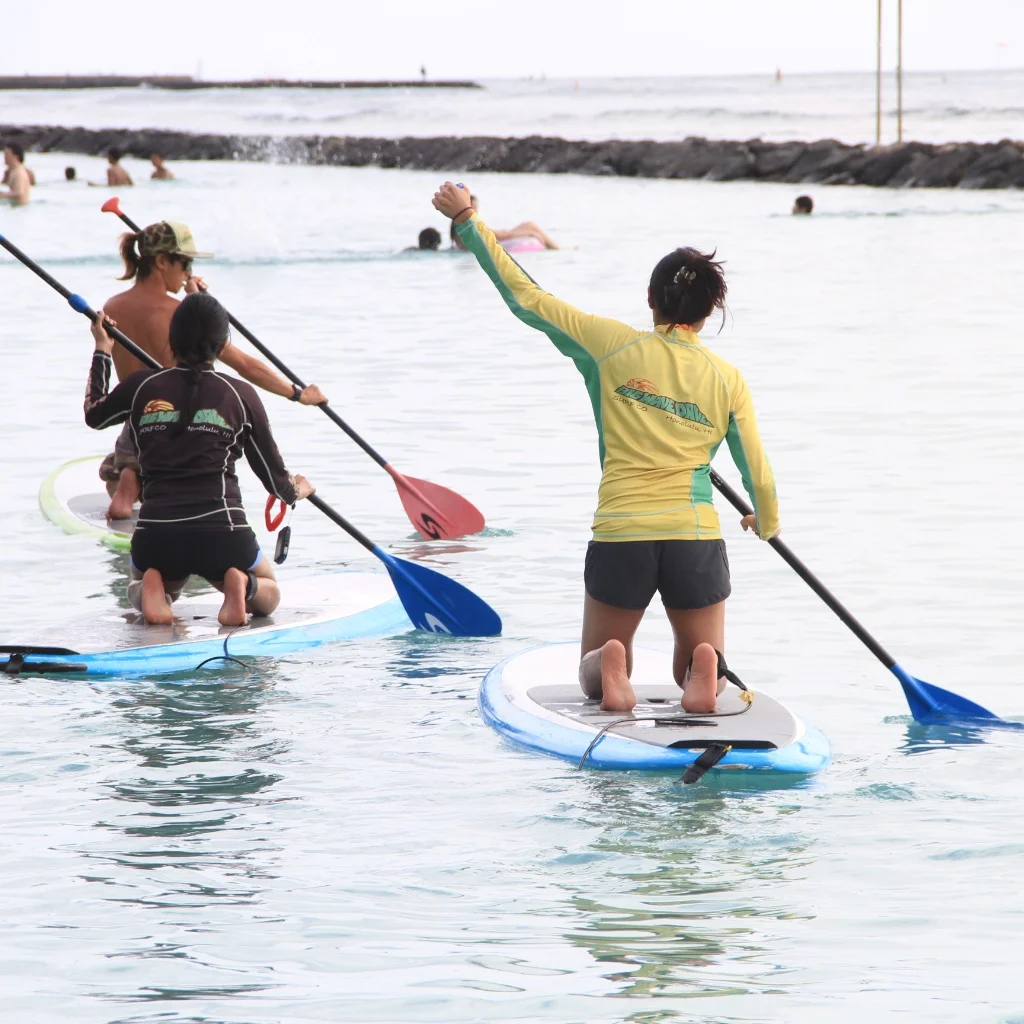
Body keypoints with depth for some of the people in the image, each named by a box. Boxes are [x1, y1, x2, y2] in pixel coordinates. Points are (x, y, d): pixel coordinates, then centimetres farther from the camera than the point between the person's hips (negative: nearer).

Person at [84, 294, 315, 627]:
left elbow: (94, 416, 29)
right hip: (221, 532, -2)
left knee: (139, 592, 35)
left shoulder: (141, 387, 5)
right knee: (268, 594, 27)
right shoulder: (240, 395, 2)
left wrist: (102, 351, 42)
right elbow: (275, 478, 10)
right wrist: (298, 490, 35)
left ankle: (153, 588, -3)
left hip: (154, 535, 2)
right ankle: (242, 586, -10)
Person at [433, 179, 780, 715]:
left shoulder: (610, 345, -1)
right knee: (699, 675, 20)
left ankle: (610, 671, -16)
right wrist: (766, 523, 31)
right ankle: (702, 672, -18)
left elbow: (523, 294, 4)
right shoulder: (727, 379, 2)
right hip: (695, 540, 0)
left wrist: (467, 219, 13)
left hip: (619, 539, 0)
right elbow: (758, 475, 8)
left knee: (592, 672, 21)